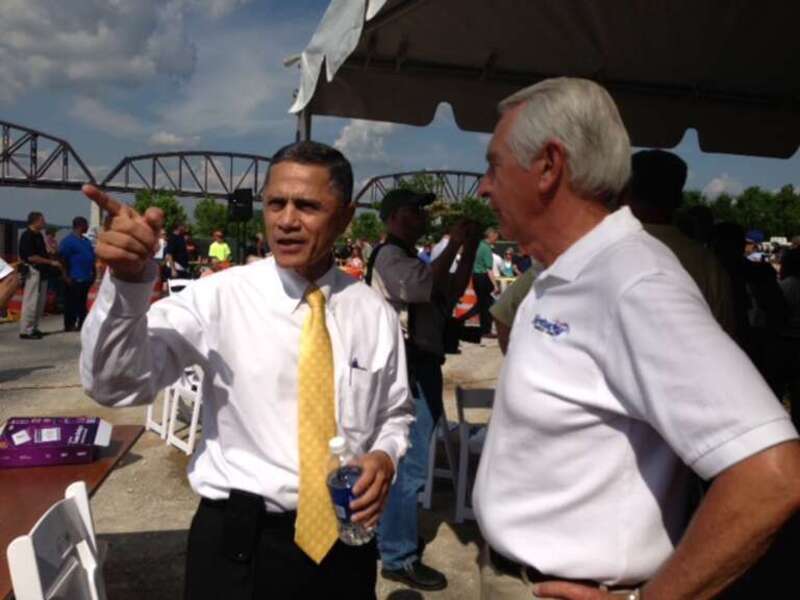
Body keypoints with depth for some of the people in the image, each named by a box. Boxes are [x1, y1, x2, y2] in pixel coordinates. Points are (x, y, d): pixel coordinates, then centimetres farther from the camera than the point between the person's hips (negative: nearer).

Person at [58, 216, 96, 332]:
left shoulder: (86, 241, 15)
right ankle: (69, 325, 6)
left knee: (82, 303, 13)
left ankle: (82, 324, 19)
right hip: (75, 279, -7)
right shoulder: (68, 241, -8)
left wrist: (93, 273, 14)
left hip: (86, 278, 7)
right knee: (72, 303, -1)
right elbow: (62, 259, -13)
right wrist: (67, 277, -16)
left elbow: (92, 258, 20)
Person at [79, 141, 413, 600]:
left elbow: (396, 414, 10)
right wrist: (129, 280, -35)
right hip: (239, 542, -2)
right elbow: (115, 383, -19)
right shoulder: (221, 296, -11)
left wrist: (385, 455, -11)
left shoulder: (375, 313, -1)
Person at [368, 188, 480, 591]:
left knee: (405, 463, 20)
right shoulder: (389, 256, -12)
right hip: (407, 370, -10)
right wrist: (453, 244, -20)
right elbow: (427, 285, -30)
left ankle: (392, 534, 35)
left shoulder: (410, 259, 20)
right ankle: (398, 557, 5)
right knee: (408, 466, -6)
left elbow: (451, 293, 16)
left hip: (421, 368, 11)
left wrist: (470, 250, 7)